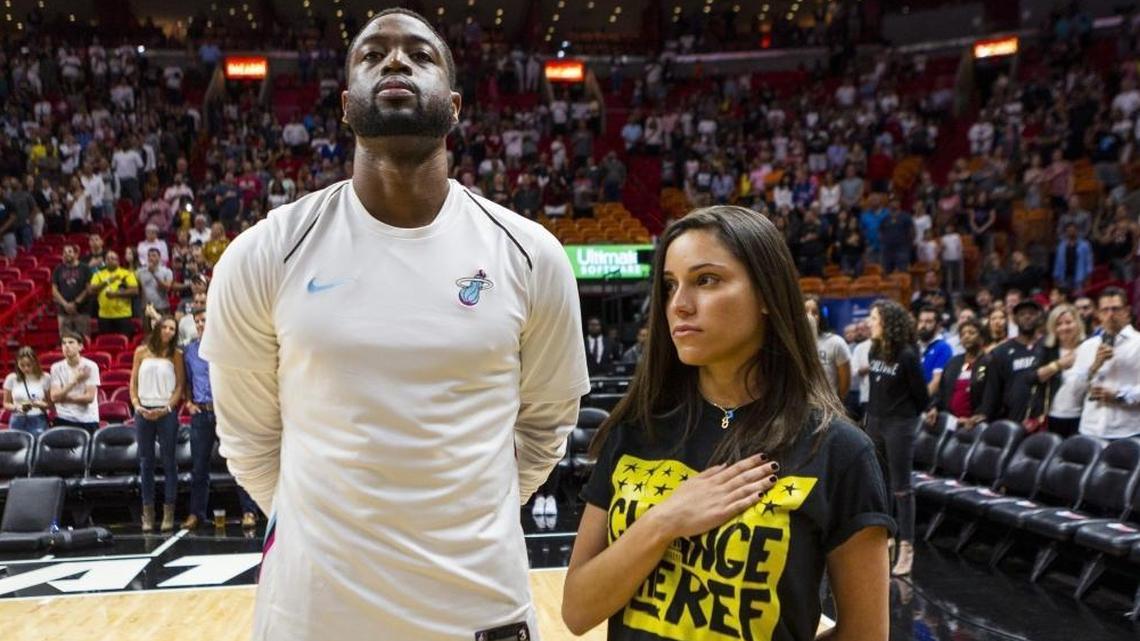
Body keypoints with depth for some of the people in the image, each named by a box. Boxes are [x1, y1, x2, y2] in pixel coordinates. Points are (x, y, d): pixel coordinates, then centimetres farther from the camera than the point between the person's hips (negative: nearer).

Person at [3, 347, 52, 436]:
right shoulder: (11, 379, 4)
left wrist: (42, 405, -15)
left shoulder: (45, 378, 1)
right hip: (17, 422, 1)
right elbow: (6, 404, 10)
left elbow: (51, 403, 6)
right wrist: (17, 407, -10)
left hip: (38, 421, -1)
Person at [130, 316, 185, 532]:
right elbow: (133, 382, 9)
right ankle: (147, 511, 12)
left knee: (168, 461, 1)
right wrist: (136, 405, -4)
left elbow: (179, 385, 0)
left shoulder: (176, 354, 3)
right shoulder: (141, 352, 7)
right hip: (143, 411, 2)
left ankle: (168, 512, 5)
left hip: (166, 412, -2)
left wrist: (166, 409, -11)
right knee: (146, 462, 6)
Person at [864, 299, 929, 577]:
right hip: (875, 422, 7)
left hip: (899, 425, -7)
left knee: (901, 487, -2)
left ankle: (906, 547, 4)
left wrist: (910, 416, 6)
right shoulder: (874, 351, 4)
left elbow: (920, 393, -6)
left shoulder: (907, 355, -15)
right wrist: (873, 413, 13)